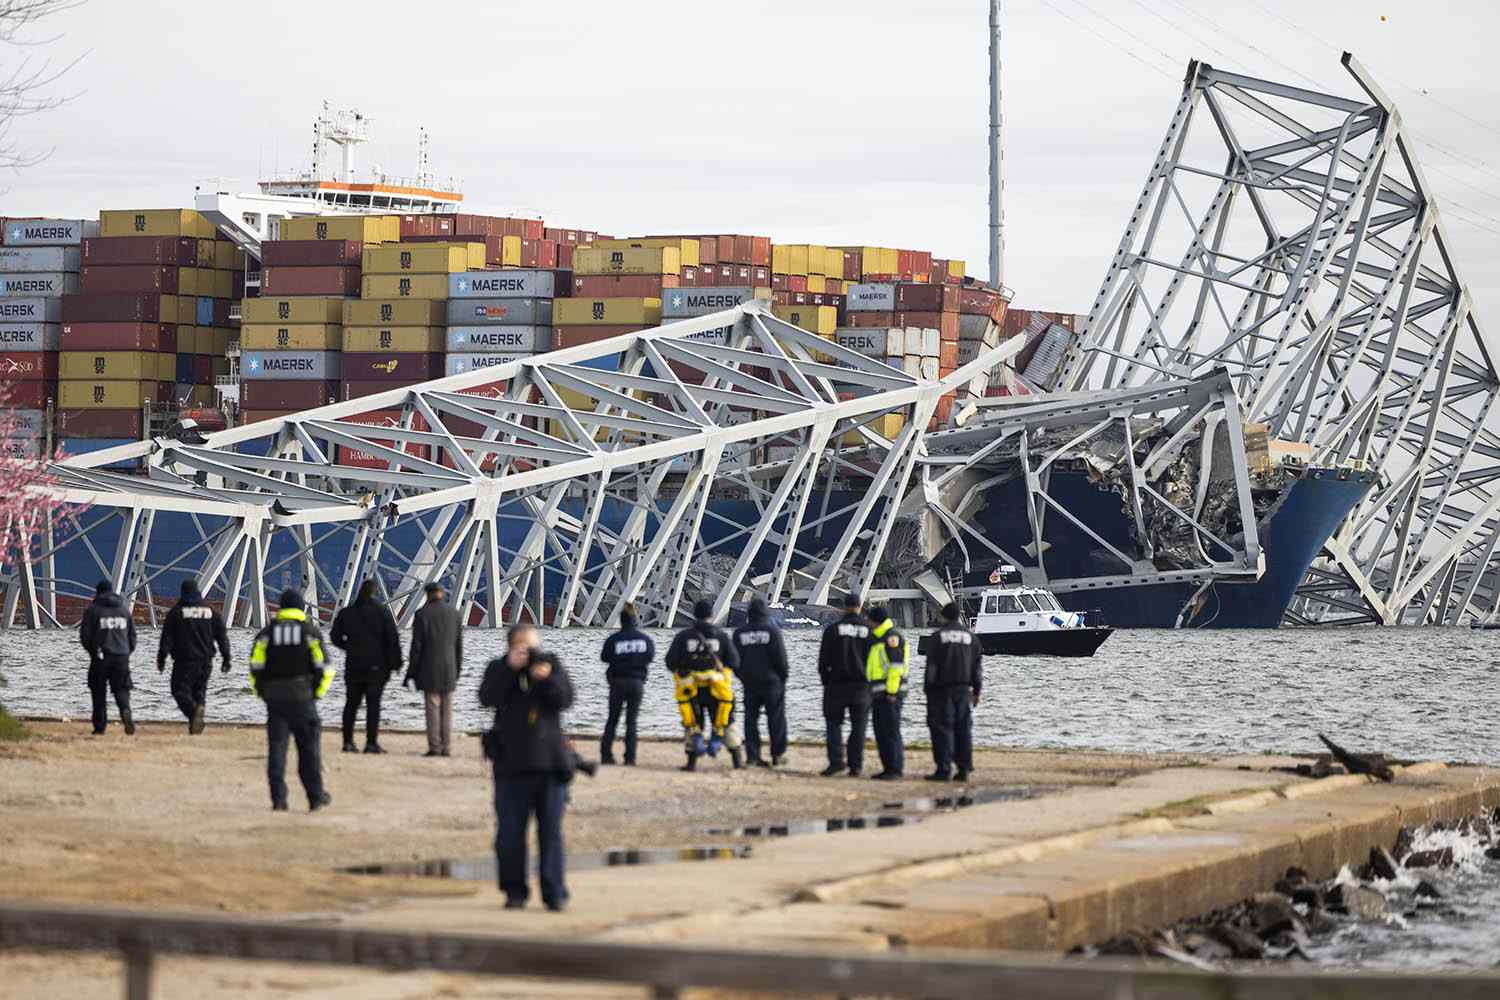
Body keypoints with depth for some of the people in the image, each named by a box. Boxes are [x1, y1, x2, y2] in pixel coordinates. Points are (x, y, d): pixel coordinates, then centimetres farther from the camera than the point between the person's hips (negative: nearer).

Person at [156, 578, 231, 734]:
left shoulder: (176, 612, -2)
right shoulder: (211, 612, 8)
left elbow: (167, 638, -4)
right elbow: (222, 636, 8)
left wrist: (161, 658, 0)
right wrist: (226, 658, 12)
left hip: (184, 660, -4)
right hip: (205, 661, 4)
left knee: (180, 690, -2)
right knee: (199, 690, 14)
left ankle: (193, 710, -27)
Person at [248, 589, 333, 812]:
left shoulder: (267, 632, 4)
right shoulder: (310, 631, 0)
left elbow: (256, 668, -1)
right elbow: (324, 668, -4)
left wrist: (262, 693, 10)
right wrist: (318, 692, 7)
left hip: (274, 700, 1)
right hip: (303, 699, -1)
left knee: (276, 748, 3)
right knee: (309, 749, 6)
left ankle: (278, 799, -3)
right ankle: (316, 797, 8)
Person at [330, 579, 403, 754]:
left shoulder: (346, 613, 3)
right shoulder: (382, 612, -7)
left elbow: (335, 635, 9)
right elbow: (393, 638, -10)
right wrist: (395, 662, -3)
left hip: (353, 665, 3)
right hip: (376, 665, -3)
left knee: (351, 703, 10)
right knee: (373, 704, 0)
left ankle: (348, 742, 8)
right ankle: (371, 743, -4)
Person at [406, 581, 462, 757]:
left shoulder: (422, 614, -8)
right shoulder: (454, 613, 4)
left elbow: (416, 646, -8)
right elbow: (459, 645, 7)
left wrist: (411, 671, -2)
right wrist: (458, 669, 15)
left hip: (429, 670, -3)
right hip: (449, 670, 3)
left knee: (432, 708, -1)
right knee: (447, 709, 8)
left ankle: (434, 747, -5)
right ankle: (447, 748, 5)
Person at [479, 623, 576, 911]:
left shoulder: (552, 665, 8)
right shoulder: (499, 669, 6)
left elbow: (565, 700, -4)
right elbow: (488, 698, -12)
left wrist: (547, 678, -20)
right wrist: (510, 667, -19)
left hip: (550, 763, 0)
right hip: (512, 765, 0)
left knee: (551, 831, -1)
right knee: (510, 832, 2)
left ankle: (555, 893, 0)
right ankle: (514, 891, 13)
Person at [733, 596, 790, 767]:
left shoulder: (739, 633, 2)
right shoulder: (772, 631, -7)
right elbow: (780, 657, -8)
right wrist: (784, 676, 4)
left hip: (749, 682, 3)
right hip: (772, 681, -3)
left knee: (751, 718, 5)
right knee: (776, 718, 5)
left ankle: (752, 755, -1)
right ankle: (778, 754, 5)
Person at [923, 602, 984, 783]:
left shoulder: (937, 637, -5)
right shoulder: (971, 637, 8)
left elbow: (931, 665, -8)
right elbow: (977, 667, 10)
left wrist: (927, 687, -4)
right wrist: (977, 691, 15)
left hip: (941, 688, -4)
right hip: (963, 689, 4)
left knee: (942, 728, -2)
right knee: (963, 728, 8)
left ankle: (944, 769, -7)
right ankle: (964, 769, 6)